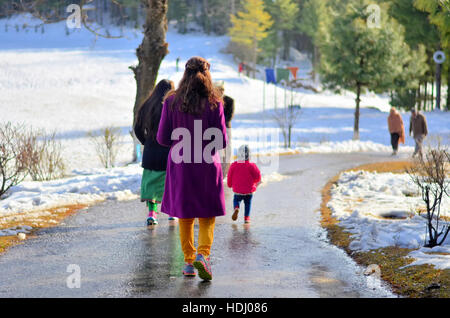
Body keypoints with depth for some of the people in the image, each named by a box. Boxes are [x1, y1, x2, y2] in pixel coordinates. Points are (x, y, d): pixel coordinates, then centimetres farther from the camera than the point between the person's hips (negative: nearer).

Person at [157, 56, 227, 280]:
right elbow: (222, 142, -7)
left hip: (180, 166, 1)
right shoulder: (214, 103, -8)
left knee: (184, 216, 14)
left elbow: (163, 138, -3)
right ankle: (203, 254, -13)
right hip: (207, 166, -1)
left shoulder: (172, 102, -5)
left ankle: (189, 262, 15)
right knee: (207, 216, 9)